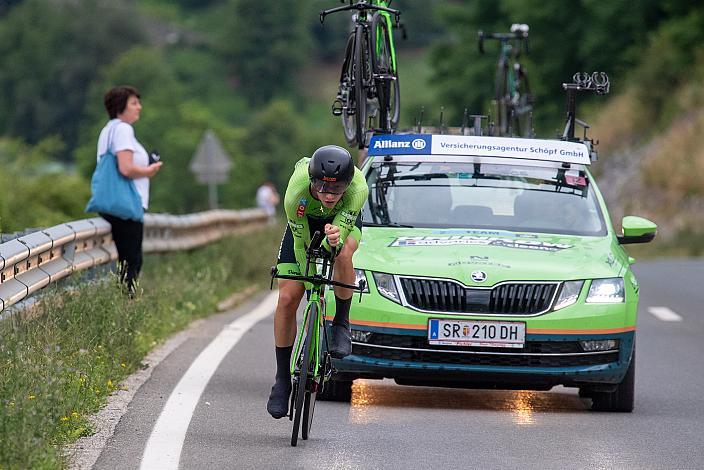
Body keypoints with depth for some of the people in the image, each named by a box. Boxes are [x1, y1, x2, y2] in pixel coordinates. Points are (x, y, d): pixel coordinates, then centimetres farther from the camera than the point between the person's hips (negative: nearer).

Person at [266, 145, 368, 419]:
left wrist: (334, 240, -64)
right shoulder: (296, 193, -39)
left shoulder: (358, 188, -39)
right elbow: (302, 245, -26)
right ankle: (282, 379, 6)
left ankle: (341, 324, -11)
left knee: (342, 254, -36)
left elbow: (341, 232, -40)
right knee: (287, 299, -9)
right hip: (306, 222, 0)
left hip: (344, 222, 0)